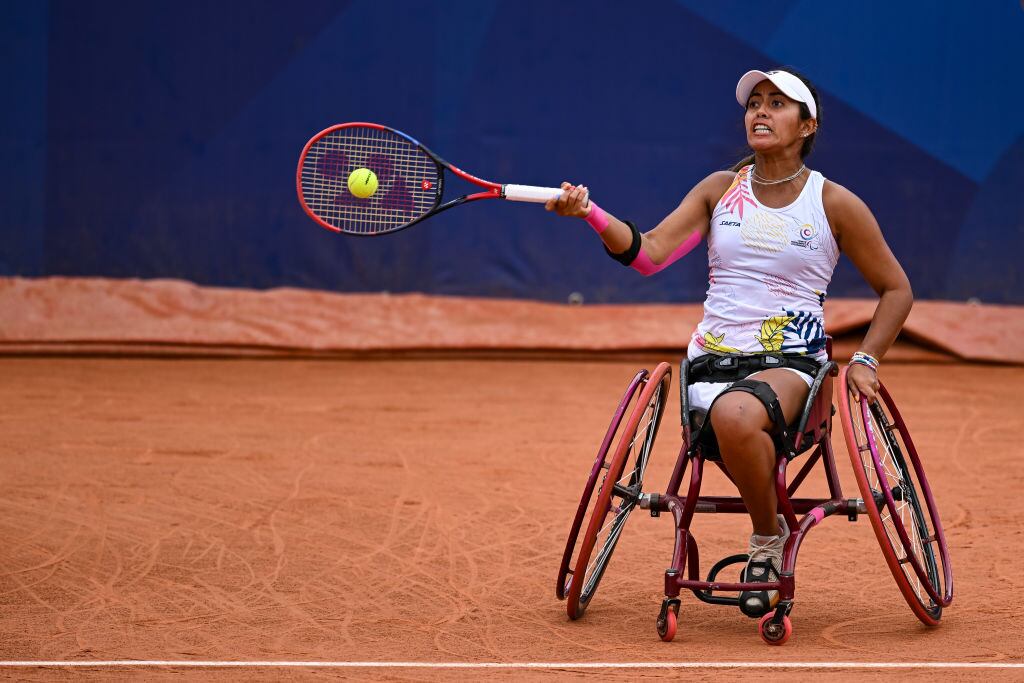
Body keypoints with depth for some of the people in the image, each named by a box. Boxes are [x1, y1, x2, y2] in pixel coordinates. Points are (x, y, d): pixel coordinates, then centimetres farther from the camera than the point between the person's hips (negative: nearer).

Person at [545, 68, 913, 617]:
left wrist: (866, 360, 1)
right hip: (714, 361, 2)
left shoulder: (835, 204, 5)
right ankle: (771, 530, -6)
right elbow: (650, 252, -1)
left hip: (790, 364, -2)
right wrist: (591, 214, -18)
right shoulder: (721, 189, 11)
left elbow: (896, 289, 15)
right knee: (733, 420, -36)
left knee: (736, 414, -38)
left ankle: (767, 539, -12)